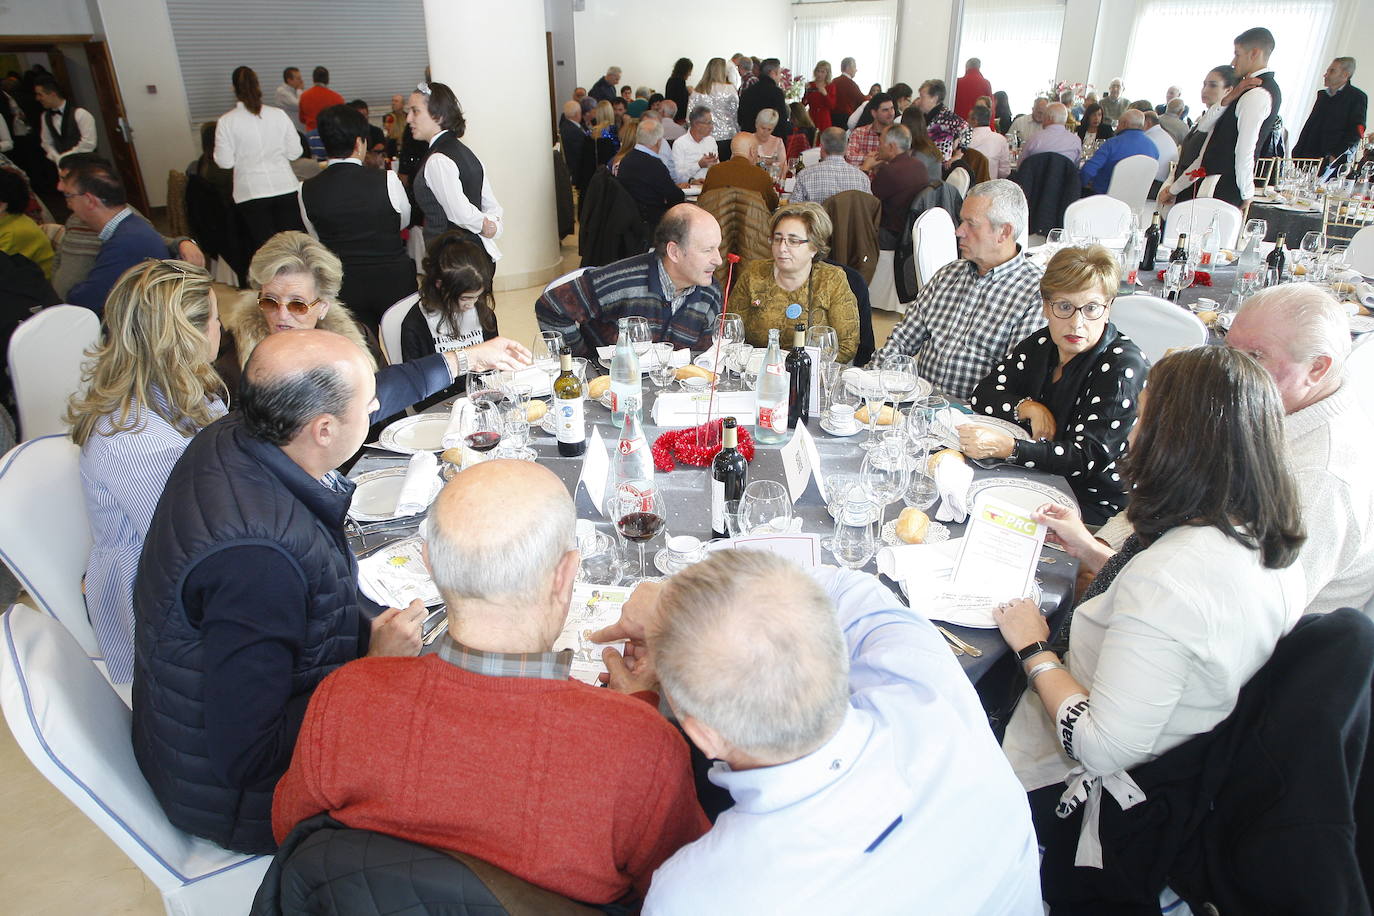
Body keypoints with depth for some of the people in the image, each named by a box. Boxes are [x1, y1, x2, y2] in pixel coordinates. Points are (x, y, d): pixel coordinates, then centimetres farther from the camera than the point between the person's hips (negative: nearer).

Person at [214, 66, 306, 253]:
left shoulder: (226, 121, -3)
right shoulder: (278, 114, 0)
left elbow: (225, 162, -2)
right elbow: (294, 152, 3)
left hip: (250, 192, -1)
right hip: (285, 188, 1)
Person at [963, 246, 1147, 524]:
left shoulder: (1123, 366, -18)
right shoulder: (1042, 344, 1)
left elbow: (1088, 458, -26)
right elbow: (982, 395, 4)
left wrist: (1006, 447, -40)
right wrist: (1028, 407, -16)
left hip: (1099, 508, -6)